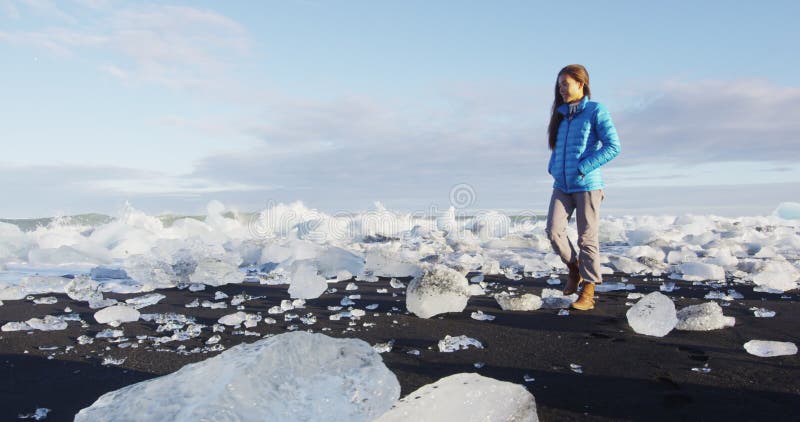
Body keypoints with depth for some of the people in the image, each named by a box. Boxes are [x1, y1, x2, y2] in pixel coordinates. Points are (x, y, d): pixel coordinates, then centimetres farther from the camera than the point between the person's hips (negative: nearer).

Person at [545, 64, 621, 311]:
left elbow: (613, 146, -12)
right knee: (553, 231, -8)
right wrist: (553, 167, 7)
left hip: (587, 185, -5)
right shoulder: (561, 114, 14)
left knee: (587, 238, 0)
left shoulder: (595, 111, -4)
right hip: (562, 186, 5)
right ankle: (573, 268, 18)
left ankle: (588, 292, 10)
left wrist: (582, 168, -16)